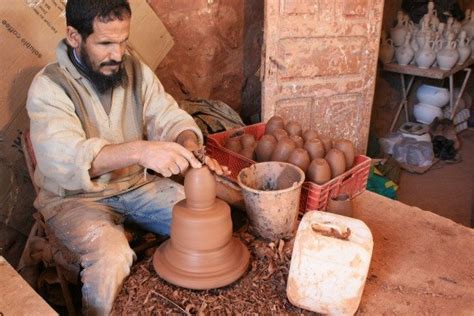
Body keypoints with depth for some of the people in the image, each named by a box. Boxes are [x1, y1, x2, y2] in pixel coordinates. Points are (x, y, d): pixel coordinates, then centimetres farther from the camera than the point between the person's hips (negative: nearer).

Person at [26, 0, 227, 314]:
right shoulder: (48, 87, -19)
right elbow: (65, 158, -35)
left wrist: (189, 148, -32)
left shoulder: (137, 70, -3)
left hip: (138, 185, 5)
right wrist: (139, 151, -51)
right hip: (75, 197, -4)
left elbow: (170, 118, -7)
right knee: (111, 257, -31)